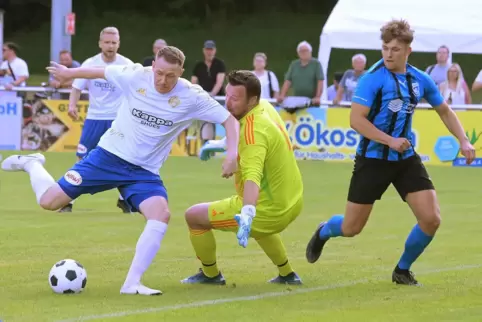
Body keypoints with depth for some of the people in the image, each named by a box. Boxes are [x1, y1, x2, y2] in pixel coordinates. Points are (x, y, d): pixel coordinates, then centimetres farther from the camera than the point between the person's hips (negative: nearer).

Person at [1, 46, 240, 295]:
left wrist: (232, 154, -27)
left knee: (161, 214, -28)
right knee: (49, 201, -6)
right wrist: (70, 73, 21)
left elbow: (230, 119, -11)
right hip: (109, 155, -1)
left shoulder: (191, 97, -16)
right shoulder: (135, 76, -15)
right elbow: (100, 72, 5)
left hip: (143, 171, 1)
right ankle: (32, 164, 29)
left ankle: (131, 284, -20)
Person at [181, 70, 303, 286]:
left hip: (269, 211, -10)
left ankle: (211, 275, 15)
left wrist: (247, 213, -56)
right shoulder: (265, 107, 0)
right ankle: (287, 275, 46)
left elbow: (253, 176, -42)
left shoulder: (253, 130, -27)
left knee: (194, 216, -2)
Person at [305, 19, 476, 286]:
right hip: (372, 159, -4)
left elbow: (444, 110, 19)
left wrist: (463, 141, 9)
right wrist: (390, 141, -26)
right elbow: (356, 119, -21)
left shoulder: (420, 80, 2)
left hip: (406, 159, 4)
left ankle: (402, 271, 13)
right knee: (351, 228, 2)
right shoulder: (373, 78, -15)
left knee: (431, 219, -10)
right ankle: (323, 232, 40)